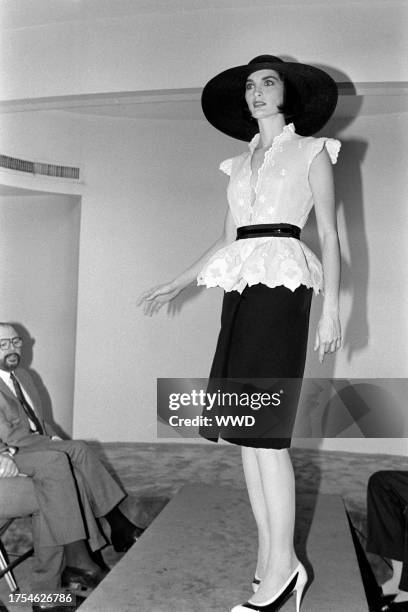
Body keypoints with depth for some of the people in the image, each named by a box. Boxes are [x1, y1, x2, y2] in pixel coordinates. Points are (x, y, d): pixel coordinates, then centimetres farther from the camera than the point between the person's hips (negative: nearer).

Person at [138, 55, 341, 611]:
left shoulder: (312, 151, 9)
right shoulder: (241, 164, 23)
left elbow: (330, 234, 2)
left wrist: (331, 306, -9)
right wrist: (177, 284, 21)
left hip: (282, 286, -6)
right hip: (241, 290, 6)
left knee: (265, 430, -12)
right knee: (245, 427, 2)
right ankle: (272, 562, 11)